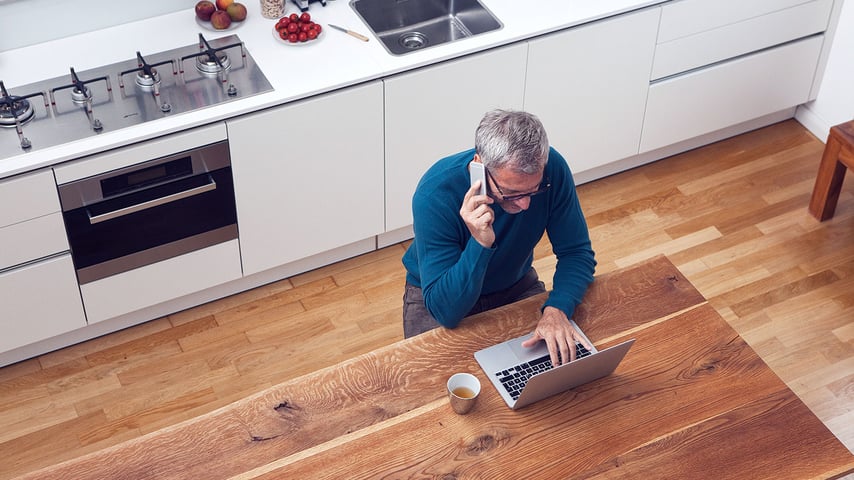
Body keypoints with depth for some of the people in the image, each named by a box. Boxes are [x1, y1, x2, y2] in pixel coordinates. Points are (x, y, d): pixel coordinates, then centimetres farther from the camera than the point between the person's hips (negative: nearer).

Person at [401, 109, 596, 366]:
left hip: (515, 285, 3)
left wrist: (556, 309, -33)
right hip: (444, 295, -2)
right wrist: (480, 243, -48)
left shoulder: (552, 169, -24)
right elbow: (445, 311, -33)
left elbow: (577, 253, -14)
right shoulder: (435, 194, -34)